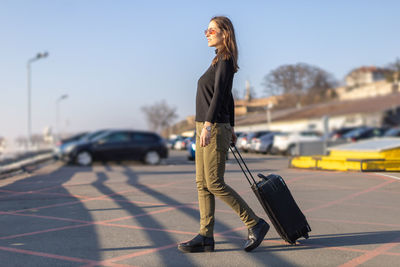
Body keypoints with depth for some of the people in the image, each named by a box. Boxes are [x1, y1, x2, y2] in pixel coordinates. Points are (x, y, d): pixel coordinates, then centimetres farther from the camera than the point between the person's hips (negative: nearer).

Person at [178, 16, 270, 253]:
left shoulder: (226, 60, -10)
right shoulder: (219, 61, 18)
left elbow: (219, 93, -22)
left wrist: (208, 125, -31)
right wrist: (231, 127, 28)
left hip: (215, 129, -10)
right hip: (205, 128, 10)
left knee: (215, 184, -8)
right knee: (202, 183, 5)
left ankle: (255, 224, 2)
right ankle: (206, 237, 8)